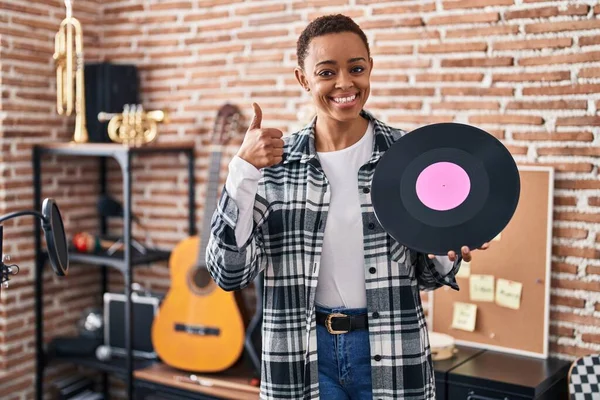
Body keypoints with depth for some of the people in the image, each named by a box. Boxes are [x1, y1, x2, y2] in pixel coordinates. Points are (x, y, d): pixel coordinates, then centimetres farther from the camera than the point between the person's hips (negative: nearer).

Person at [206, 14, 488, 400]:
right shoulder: (276, 161, -5)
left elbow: (425, 273, 4)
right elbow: (230, 273, -11)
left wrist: (446, 253, -19)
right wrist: (243, 170, -20)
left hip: (391, 350, 0)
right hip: (303, 351, 0)